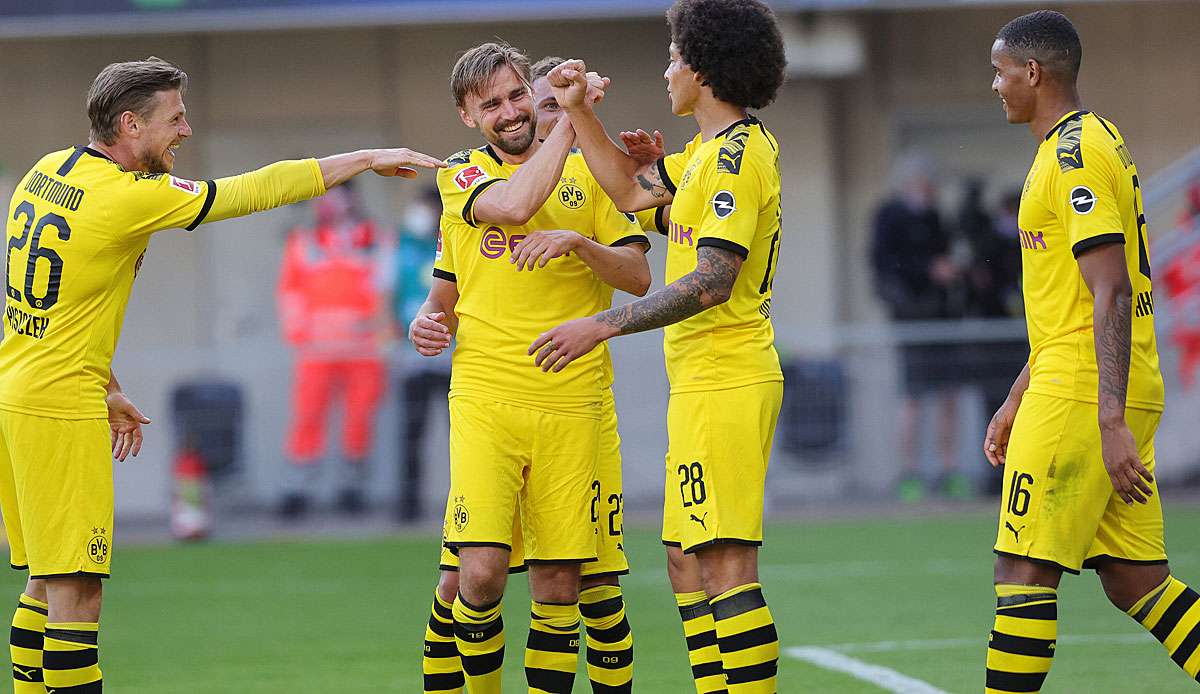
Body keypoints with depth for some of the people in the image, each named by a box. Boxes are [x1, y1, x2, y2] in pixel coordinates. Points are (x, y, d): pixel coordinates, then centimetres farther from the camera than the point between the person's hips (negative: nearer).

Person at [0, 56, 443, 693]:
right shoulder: (128, 197, -17)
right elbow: (258, 190, -11)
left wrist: (104, 388, 24)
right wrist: (369, 159, -2)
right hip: (61, 408, -9)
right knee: (75, 592, -8)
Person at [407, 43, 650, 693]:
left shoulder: (587, 171, 12)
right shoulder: (461, 176, 11)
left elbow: (639, 276, 4)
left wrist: (578, 242, -11)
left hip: (573, 404, 1)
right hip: (484, 401, -1)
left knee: (558, 581, 1)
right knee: (480, 569, -13)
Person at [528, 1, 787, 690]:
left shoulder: (738, 153, -15)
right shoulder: (711, 150, 16)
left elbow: (713, 280, -22)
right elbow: (633, 189, 30)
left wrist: (605, 324, -23)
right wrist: (581, 112, 21)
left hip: (725, 383, -11)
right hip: (702, 382, 11)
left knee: (726, 566, -14)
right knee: (687, 562, 13)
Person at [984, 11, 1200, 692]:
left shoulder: (1076, 153, -12)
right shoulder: (1098, 141, 20)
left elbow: (1111, 295, -20)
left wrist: (1110, 423, -25)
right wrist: (1018, 401, 29)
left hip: (1083, 397, -10)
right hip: (1120, 399, 10)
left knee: (1025, 570, -6)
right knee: (1135, 578, 7)